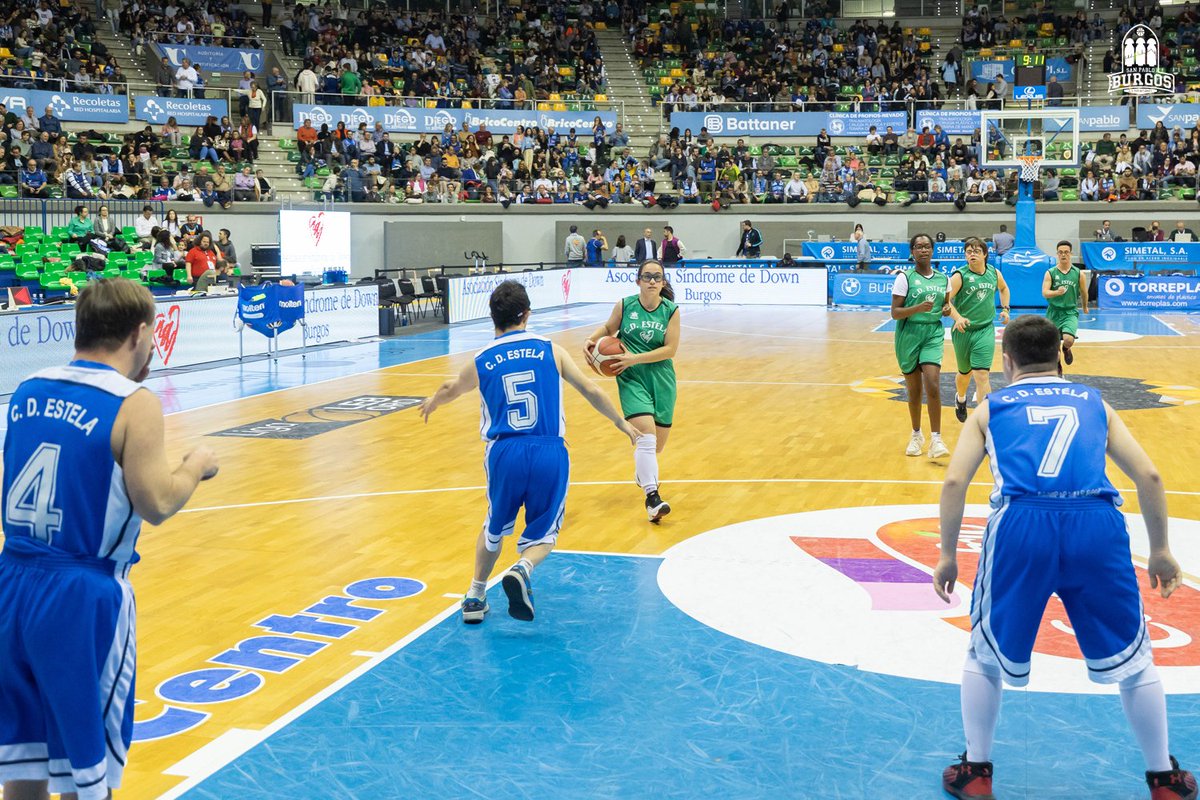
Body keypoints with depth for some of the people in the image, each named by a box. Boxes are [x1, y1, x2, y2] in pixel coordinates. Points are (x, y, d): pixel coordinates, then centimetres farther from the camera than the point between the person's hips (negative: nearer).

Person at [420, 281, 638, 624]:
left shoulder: (480, 362, 9)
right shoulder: (551, 351, 6)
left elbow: (450, 389, 30)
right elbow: (592, 392, 10)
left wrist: (432, 403, 53)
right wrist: (620, 421, 27)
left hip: (504, 453, 1)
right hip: (550, 454, -1)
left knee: (495, 527, 26)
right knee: (541, 533, 13)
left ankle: (476, 595, 31)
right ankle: (523, 569, -17)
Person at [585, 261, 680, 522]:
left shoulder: (671, 310, -5)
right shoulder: (624, 305, -4)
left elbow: (670, 349, -10)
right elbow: (608, 327, 13)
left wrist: (634, 359, -17)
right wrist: (592, 339, -7)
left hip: (661, 379, 2)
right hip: (631, 378, -2)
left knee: (659, 439, 12)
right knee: (646, 432, -21)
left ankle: (643, 471, 47)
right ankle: (652, 497, -21)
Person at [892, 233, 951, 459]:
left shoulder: (943, 279, 7)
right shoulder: (904, 278, -5)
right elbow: (895, 312, -8)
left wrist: (947, 310, -2)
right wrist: (918, 308, -24)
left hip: (933, 335, 2)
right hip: (909, 335, -1)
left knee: (933, 386, -14)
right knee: (914, 390, 7)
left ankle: (936, 439, -10)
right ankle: (916, 435, 27)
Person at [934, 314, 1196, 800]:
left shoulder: (991, 408, 22)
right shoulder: (1094, 403, 26)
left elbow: (954, 482, 9)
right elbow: (1148, 476, 18)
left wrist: (947, 556, 16)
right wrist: (1160, 551, 26)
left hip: (1021, 524, -1)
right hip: (1097, 524, 1)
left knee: (985, 655, 21)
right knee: (1132, 659, 21)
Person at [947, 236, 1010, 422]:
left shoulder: (994, 273, 3)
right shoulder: (960, 276, -12)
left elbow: (1003, 288, 25)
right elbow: (946, 300, -20)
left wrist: (1005, 308, 13)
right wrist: (957, 317, -34)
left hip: (986, 330, 1)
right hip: (963, 330, -1)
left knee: (982, 374, -12)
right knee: (965, 372, 17)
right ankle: (960, 399, 49)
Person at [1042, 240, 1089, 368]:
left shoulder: (1078, 274, -1)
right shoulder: (1050, 273, -3)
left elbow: (1084, 293, 15)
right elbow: (1045, 293, -14)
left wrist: (1085, 307, 28)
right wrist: (1057, 292, -33)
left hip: (1070, 313, -1)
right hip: (1053, 313, 1)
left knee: (1068, 340, -24)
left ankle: (1066, 349, 14)